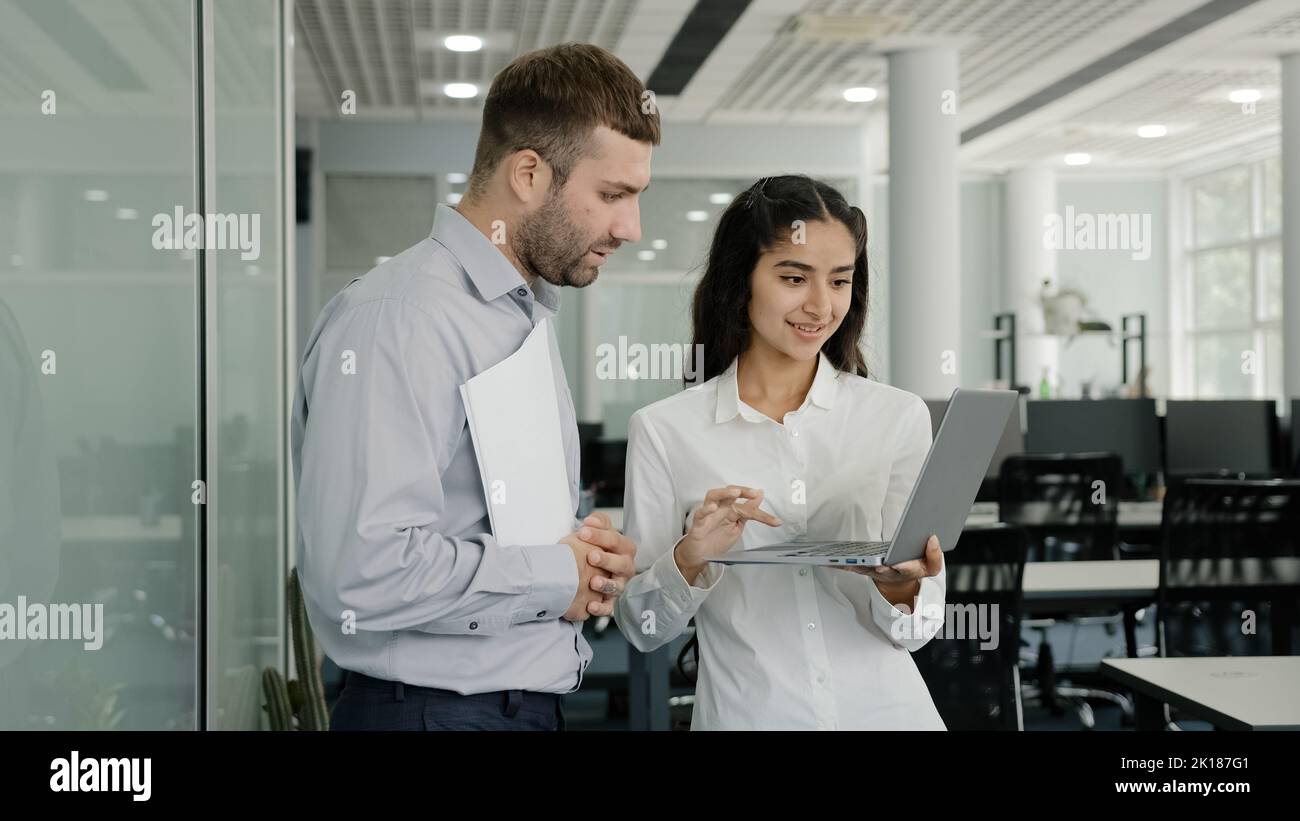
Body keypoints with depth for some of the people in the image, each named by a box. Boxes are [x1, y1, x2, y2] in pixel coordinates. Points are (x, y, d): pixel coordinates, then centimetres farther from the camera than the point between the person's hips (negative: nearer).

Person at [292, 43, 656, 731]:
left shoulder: (526, 313, 12)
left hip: (533, 699, 9)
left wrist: (591, 554, 1)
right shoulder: (398, 318, -19)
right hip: (433, 707, -9)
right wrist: (559, 577, -16)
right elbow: (364, 572, -29)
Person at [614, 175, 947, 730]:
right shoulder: (663, 430, -7)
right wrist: (688, 560, -21)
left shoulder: (899, 416, -5)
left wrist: (901, 587, -24)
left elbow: (916, 629, -4)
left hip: (884, 710, 1)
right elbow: (642, 629, -4)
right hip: (746, 713, 0)